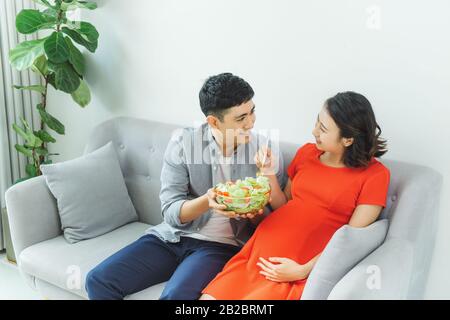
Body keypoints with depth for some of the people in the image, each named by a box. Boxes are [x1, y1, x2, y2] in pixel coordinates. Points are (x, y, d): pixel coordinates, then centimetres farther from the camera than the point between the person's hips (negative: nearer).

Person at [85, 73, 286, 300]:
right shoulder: (183, 142, -8)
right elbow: (171, 212, -9)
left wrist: (255, 213, -23)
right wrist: (206, 202, -29)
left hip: (220, 246, -2)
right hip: (172, 237, 3)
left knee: (176, 295, -31)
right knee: (98, 281, -11)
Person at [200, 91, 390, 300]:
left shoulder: (375, 174, -3)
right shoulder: (307, 152, 10)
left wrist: (304, 270, -14)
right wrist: (268, 173, 1)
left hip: (306, 268, -4)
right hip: (260, 253, 4)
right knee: (209, 296, -13)